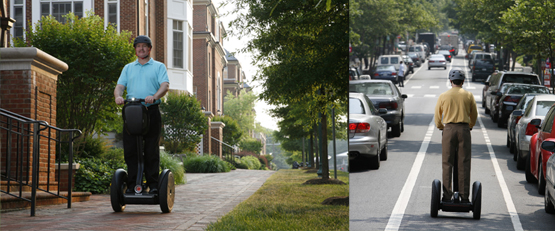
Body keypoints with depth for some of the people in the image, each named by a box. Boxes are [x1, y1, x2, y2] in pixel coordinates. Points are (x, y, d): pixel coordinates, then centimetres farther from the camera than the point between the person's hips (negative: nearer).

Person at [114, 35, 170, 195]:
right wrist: (118, 96, -15)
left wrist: (154, 96, -25)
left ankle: (153, 184, -1)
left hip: (151, 111, -3)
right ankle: (131, 185, 3)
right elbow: (120, 86, 9)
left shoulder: (158, 67, 11)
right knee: (130, 150, -1)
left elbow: (165, 86, -4)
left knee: (151, 150, -4)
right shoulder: (128, 68, 20)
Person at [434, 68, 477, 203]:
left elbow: (437, 117, 10)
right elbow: (474, 115, 13)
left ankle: (447, 196, 1)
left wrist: (441, 127, 28)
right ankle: (464, 197, 1)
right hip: (464, 129, 0)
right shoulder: (468, 96, 4)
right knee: (464, 164, 2)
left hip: (449, 129, 0)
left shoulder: (443, 96, 3)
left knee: (447, 164, 3)